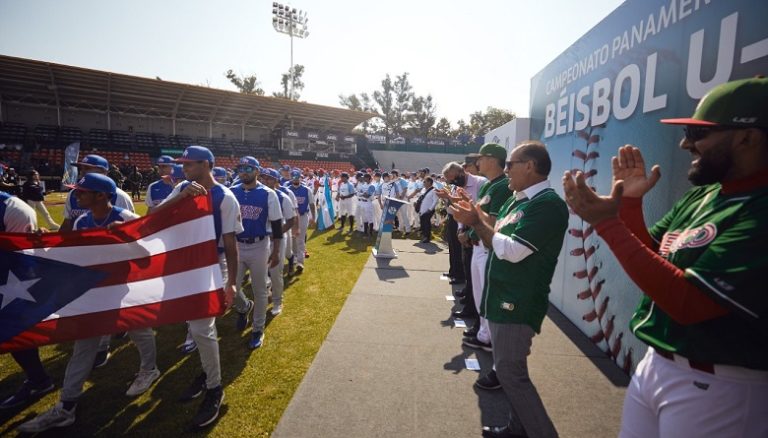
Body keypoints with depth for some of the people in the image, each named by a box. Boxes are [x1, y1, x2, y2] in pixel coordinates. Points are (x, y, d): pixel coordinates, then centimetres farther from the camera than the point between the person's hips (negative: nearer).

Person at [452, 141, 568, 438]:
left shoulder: (547, 204, -17)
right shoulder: (517, 200, 13)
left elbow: (512, 251, -23)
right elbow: (496, 240, 12)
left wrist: (476, 222, -15)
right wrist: (477, 216, 0)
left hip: (518, 304, -9)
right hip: (502, 298, 9)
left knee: (510, 372, -1)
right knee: (510, 370, 18)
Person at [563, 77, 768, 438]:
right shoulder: (699, 196, 4)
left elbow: (687, 303, -27)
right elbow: (650, 259, 9)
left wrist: (608, 223, -28)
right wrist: (629, 202, -4)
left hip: (713, 386, -7)